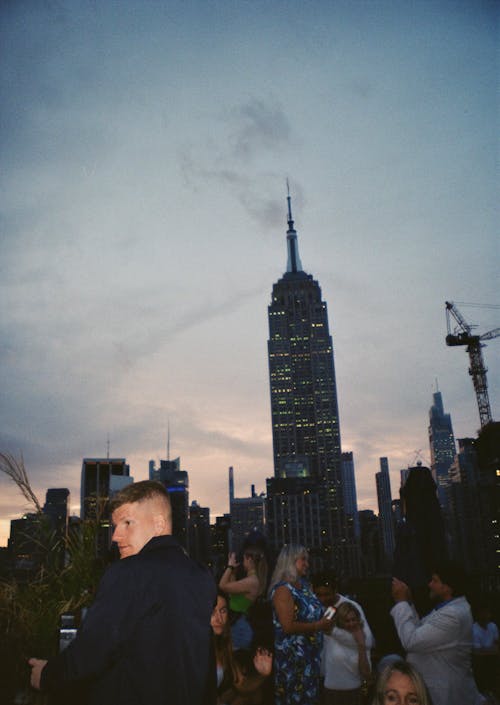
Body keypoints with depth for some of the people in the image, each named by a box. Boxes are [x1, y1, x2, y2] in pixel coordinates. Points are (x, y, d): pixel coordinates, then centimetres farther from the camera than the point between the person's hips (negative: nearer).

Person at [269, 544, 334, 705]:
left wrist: (325, 622, 4)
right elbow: (288, 626, -23)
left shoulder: (305, 585, 8)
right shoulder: (283, 589, -17)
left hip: (311, 654, 8)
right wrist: (318, 626, -17)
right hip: (292, 657, -8)